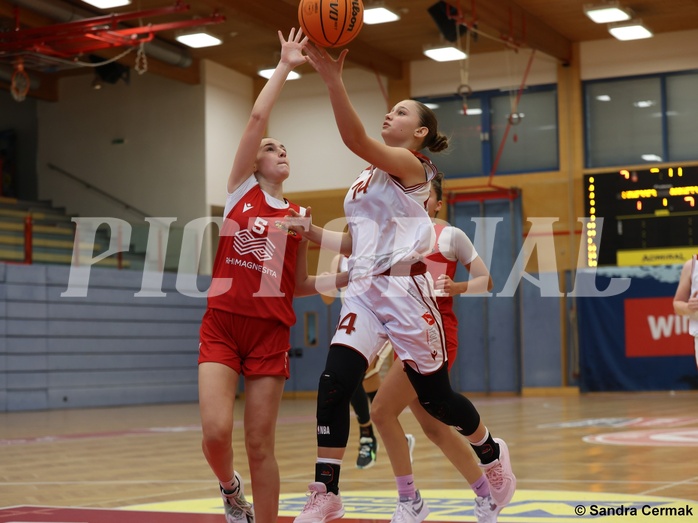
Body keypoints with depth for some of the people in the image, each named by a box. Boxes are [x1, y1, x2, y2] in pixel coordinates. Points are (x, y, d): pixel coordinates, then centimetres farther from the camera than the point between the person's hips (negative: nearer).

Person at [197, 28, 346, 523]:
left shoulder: (298, 216, 13)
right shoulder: (241, 189, 7)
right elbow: (257, 118, -3)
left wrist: (348, 276, 5)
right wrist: (285, 65, 0)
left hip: (270, 331, 2)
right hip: (222, 326, -2)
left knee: (260, 445, 0)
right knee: (216, 433, -16)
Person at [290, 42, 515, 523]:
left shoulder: (410, 165, -5)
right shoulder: (369, 176, 19)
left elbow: (355, 139, -25)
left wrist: (333, 78, -32)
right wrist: (311, 232, 8)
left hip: (404, 288, -6)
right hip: (364, 289, 6)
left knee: (435, 396, 7)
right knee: (333, 385, -13)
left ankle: (492, 455, 35)